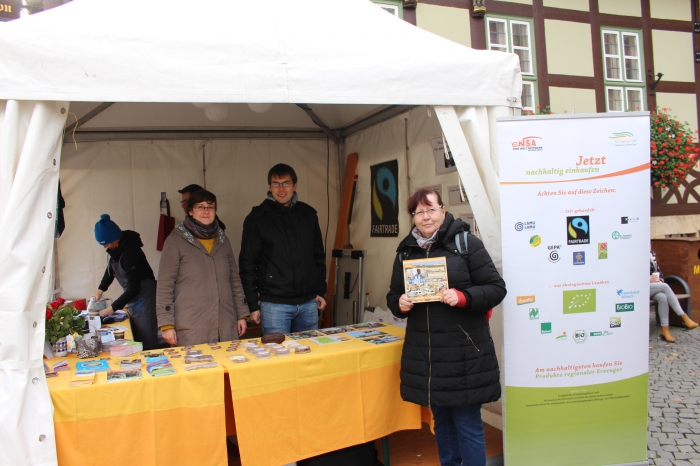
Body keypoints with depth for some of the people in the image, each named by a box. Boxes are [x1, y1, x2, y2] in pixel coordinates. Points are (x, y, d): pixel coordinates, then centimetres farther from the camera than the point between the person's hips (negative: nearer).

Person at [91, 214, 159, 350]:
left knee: (147, 343, -9)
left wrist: (113, 308, -16)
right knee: (136, 339, 11)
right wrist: (101, 289, 9)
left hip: (144, 296, -9)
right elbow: (110, 270, 21)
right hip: (133, 298, 9)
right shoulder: (116, 249, 3)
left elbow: (133, 288, -21)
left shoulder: (130, 252, -24)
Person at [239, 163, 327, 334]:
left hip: (308, 302, 4)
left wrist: (321, 291, 11)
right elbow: (247, 263, -3)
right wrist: (253, 304, -4)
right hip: (274, 304, -4)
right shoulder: (257, 218, -3)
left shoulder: (308, 214, 8)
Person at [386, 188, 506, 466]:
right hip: (423, 353, 5)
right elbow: (394, 295, 15)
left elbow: (497, 288, -6)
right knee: (441, 419, 17)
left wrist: (463, 297, -22)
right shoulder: (405, 250, 8)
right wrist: (399, 304, -8)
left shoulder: (466, 243, -6)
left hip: (464, 352, -4)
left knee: (467, 422, 5)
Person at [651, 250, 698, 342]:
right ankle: (684, 317, -25)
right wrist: (648, 279, -16)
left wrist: (659, 280, 1)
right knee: (665, 286, -28)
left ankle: (665, 330, -27)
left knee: (663, 297, -28)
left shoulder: (652, 255, 17)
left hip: (653, 289, 6)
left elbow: (658, 271, 23)